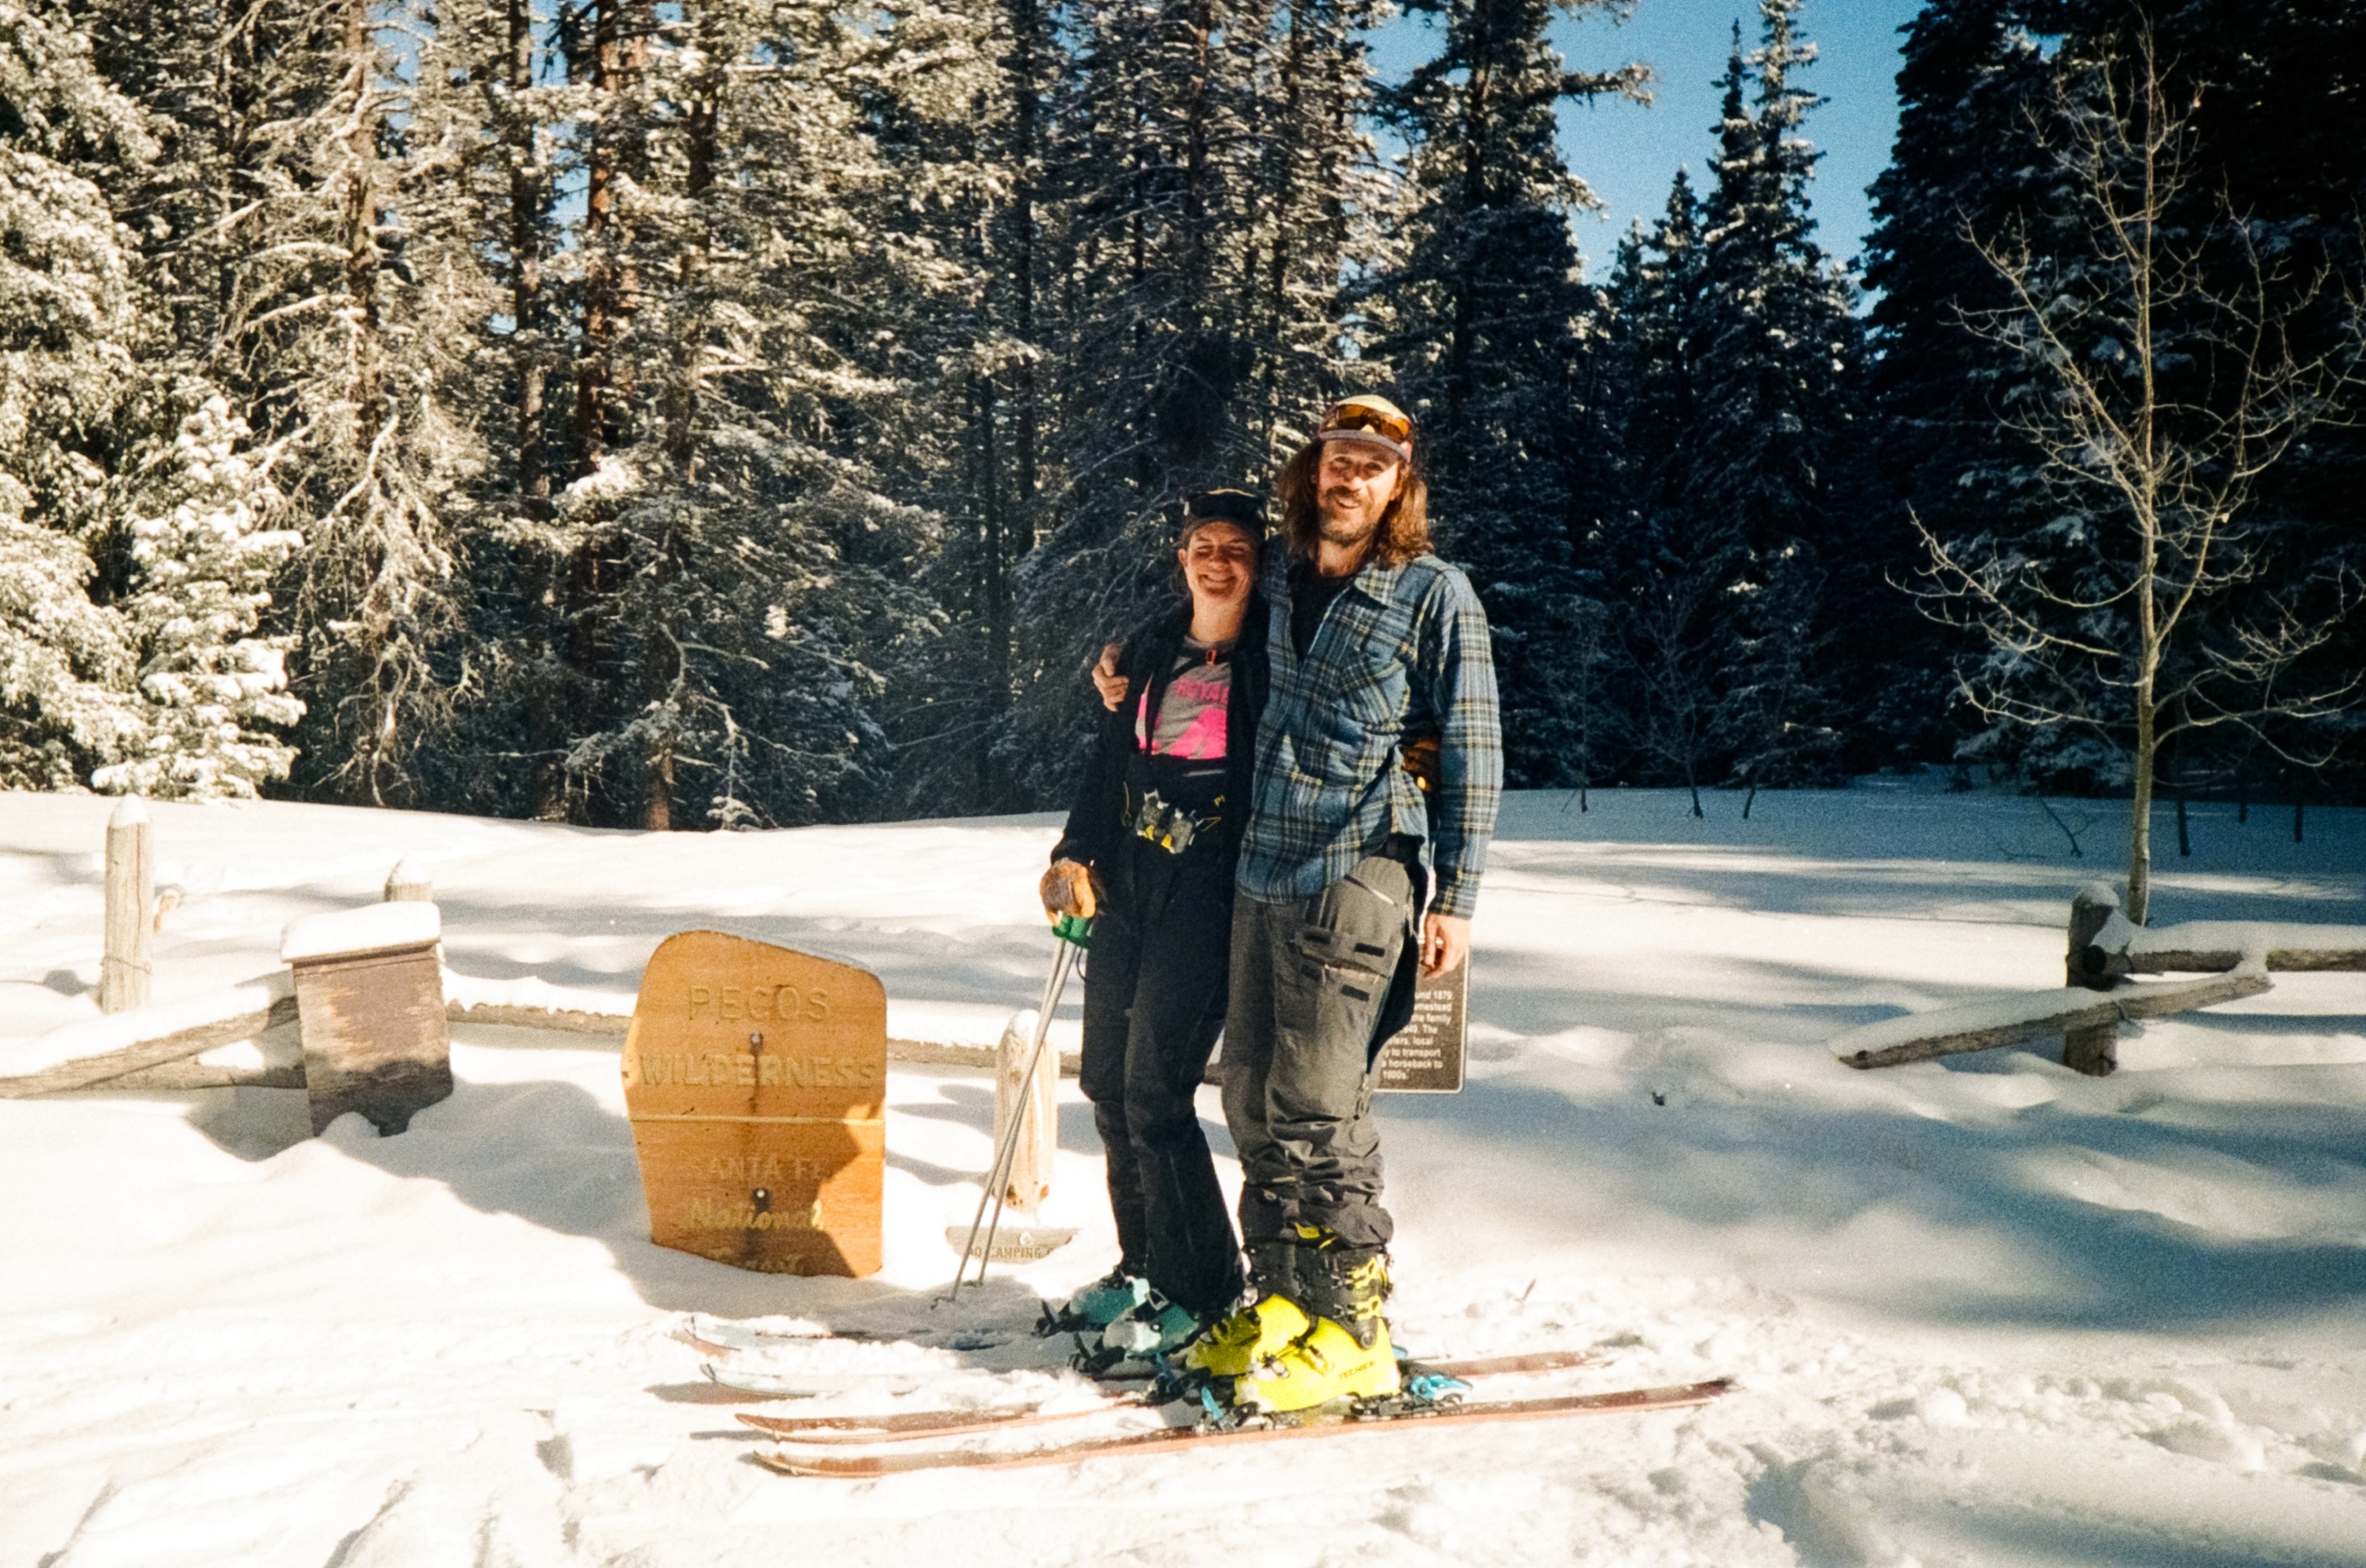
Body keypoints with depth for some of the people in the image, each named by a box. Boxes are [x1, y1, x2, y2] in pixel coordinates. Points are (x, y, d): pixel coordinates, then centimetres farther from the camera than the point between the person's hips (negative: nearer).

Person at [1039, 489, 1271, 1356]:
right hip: (1128, 885, 6)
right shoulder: (1151, 651, 13)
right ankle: (1143, 1267, 26)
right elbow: (1111, 762, 16)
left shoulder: (1273, 658, -3)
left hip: (1210, 894, -6)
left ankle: (1201, 1290, 6)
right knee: (1108, 1083, 10)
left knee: (1155, 1092, -10)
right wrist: (1076, 855, 6)